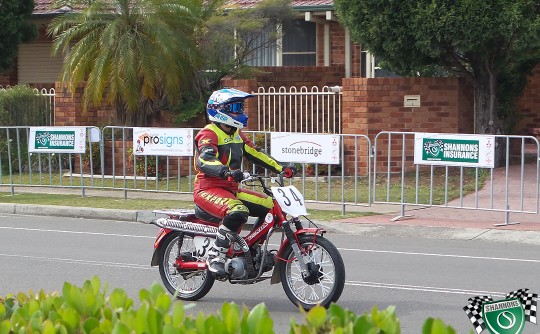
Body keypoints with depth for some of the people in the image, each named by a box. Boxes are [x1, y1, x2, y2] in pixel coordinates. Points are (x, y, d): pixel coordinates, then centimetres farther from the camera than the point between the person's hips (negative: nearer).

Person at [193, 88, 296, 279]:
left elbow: (255, 154, 20)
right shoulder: (209, 134, -11)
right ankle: (215, 256, -26)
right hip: (208, 189, -9)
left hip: (230, 189, 9)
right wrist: (226, 172, -47)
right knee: (238, 212, -36)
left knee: (271, 206, 0)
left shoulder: (237, 134, 17)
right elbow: (205, 161, -28)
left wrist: (281, 168, 8)